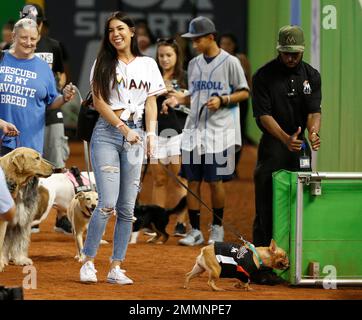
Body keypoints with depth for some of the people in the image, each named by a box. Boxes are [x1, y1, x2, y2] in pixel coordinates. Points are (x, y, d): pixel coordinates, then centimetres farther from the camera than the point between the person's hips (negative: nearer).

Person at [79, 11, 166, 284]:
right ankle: (88, 262, -3)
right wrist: (124, 128, -11)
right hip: (107, 133, -3)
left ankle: (116, 269, 5)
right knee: (108, 203, -13)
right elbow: (98, 101, -1)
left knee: (127, 208, 1)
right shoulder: (103, 63, 5)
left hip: (135, 134, 3)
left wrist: (151, 134, -5)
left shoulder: (147, 65, 12)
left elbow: (150, 102, 10)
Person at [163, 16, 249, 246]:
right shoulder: (194, 64, 13)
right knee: (192, 181, 3)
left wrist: (222, 100, -16)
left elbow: (244, 93, -2)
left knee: (215, 180, -2)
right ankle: (195, 231, 8)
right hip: (194, 130, 5)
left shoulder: (230, 62, -4)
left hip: (218, 130, -5)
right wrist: (179, 99, 2)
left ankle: (217, 227, 13)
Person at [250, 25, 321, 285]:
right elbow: (263, 115, -12)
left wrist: (314, 132, -25)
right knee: (267, 209, -8)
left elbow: (314, 110, -2)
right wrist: (286, 138, -28)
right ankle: (261, 267, -8)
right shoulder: (264, 76, -6)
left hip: (300, 146, 4)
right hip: (272, 146, -4)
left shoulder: (311, 76, 7)